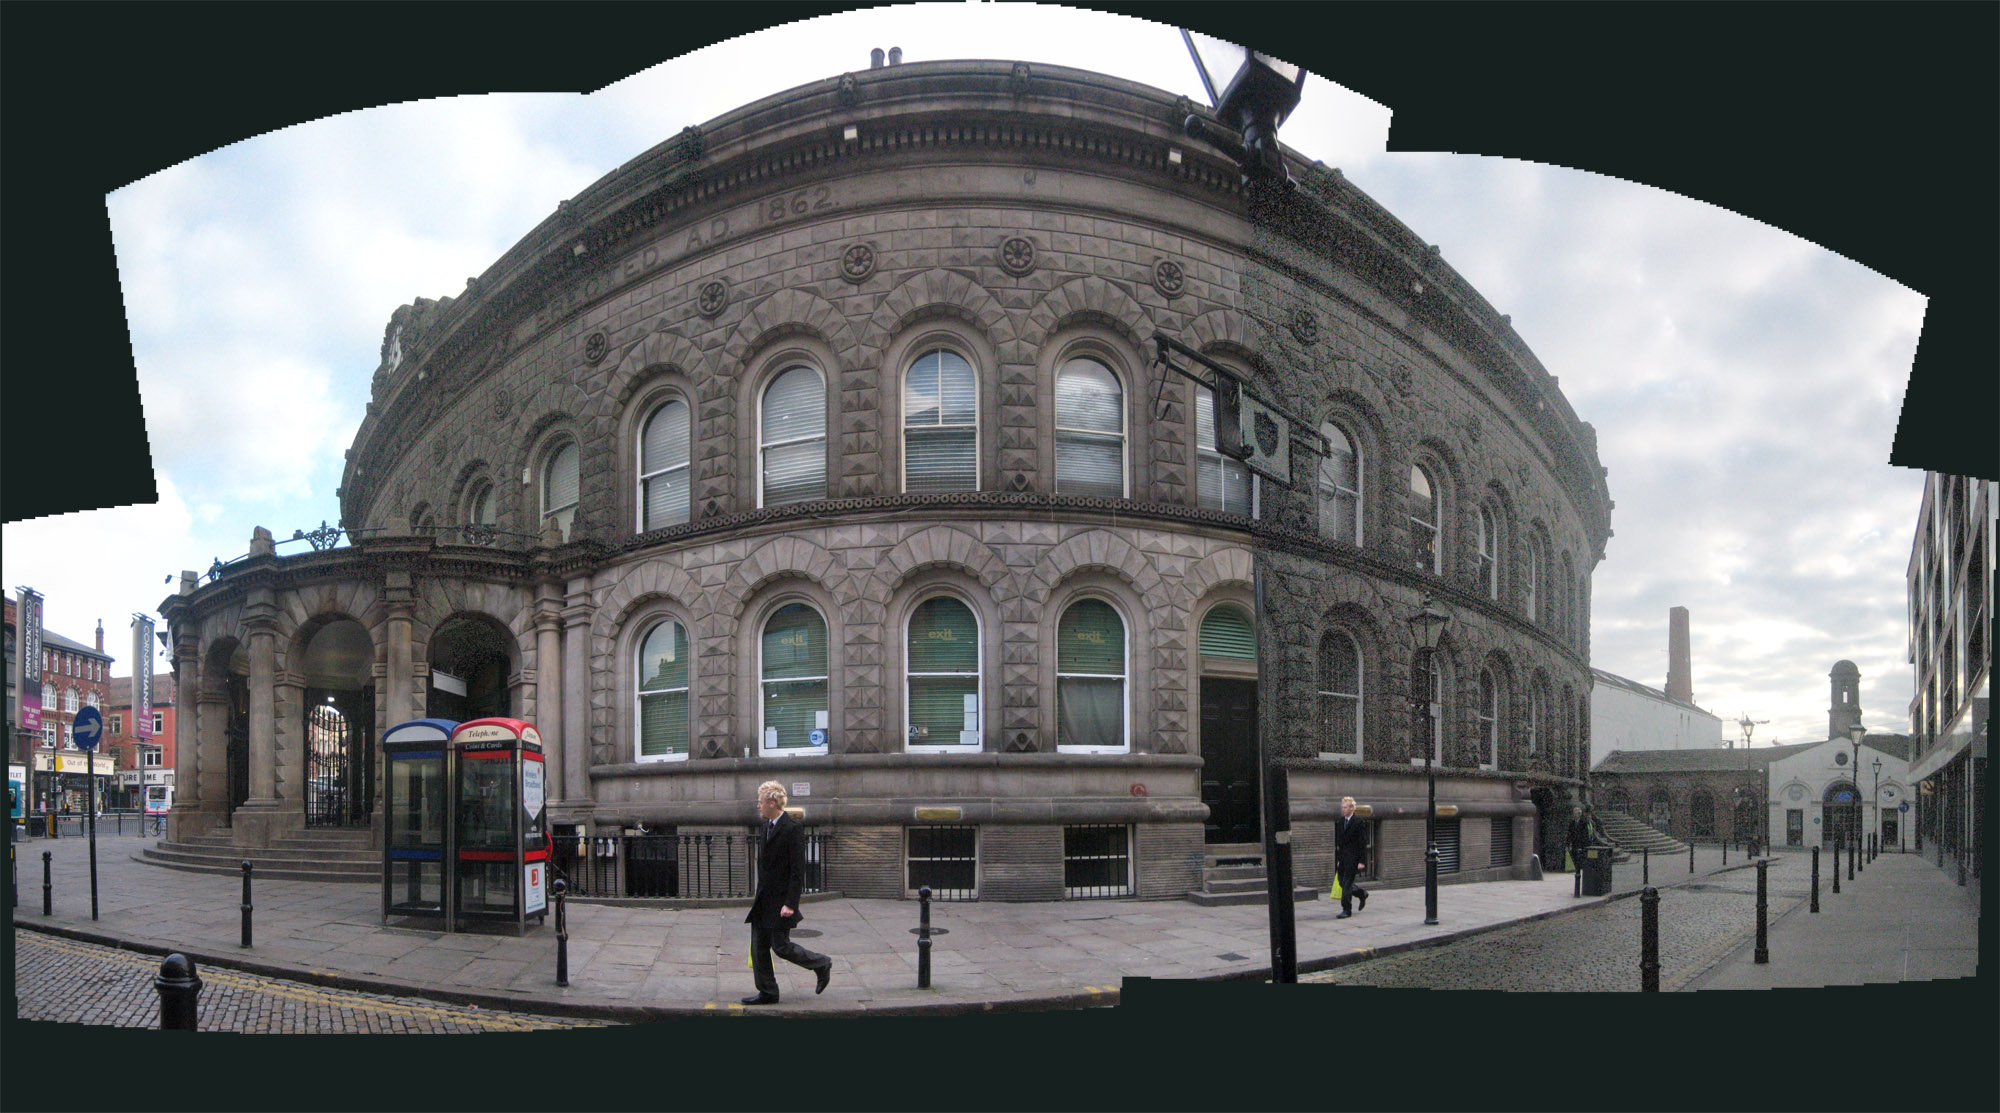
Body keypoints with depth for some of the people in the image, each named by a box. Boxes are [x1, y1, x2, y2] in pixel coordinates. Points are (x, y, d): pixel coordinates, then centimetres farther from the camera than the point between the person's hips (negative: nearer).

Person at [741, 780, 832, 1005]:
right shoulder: (767, 825, 10)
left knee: (781, 946, -2)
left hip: (780, 900, -8)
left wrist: (790, 903, -21)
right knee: (758, 946, 8)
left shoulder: (792, 829, -17)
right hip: (763, 900, 8)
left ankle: (822, 965, 18)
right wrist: (760, 894, 19)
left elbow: (798, 869, -19)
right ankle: (767, 992, 18)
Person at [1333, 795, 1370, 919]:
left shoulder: (1359, 822, -9)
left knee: (1346, 884, -8)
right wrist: (1338, 858, 14)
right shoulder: (1341, 821, 13)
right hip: (1343, 858, 7)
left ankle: (1346, 910, -1)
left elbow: (1363, 843, -10)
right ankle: (1362, 894, 33)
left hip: (1353, 859, -7)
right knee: (1342, 882, 10)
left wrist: (1361, 861, -13)